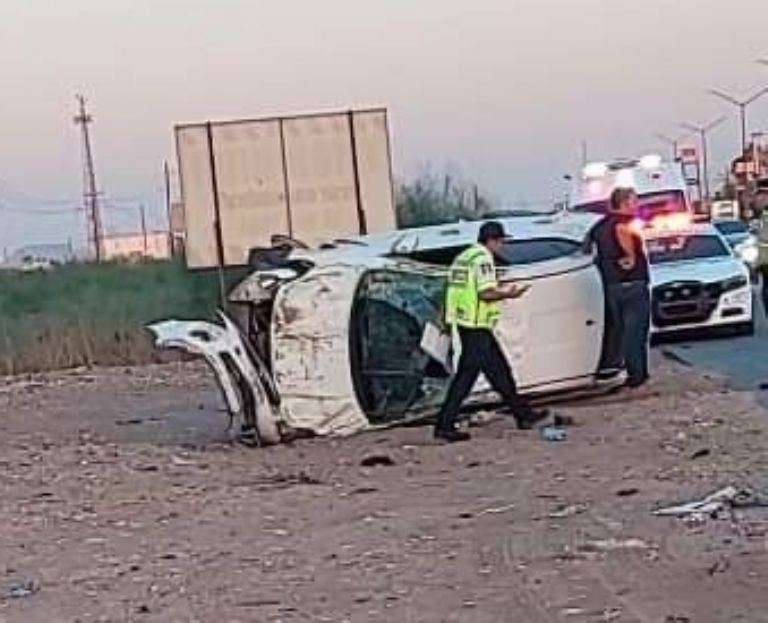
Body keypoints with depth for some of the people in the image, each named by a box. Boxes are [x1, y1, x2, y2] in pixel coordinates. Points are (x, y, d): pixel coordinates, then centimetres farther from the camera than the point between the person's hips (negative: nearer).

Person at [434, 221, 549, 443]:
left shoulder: (463, 257, 16)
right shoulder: (483, 258, -13)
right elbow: (486, 294, -21)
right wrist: (507, 294, -9)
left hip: (464, 322, 10)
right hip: (477, 326, -10)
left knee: (499, 370, 16)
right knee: (466, 375, -5)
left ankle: (523, 415, 25)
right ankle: (444, 425, -3)